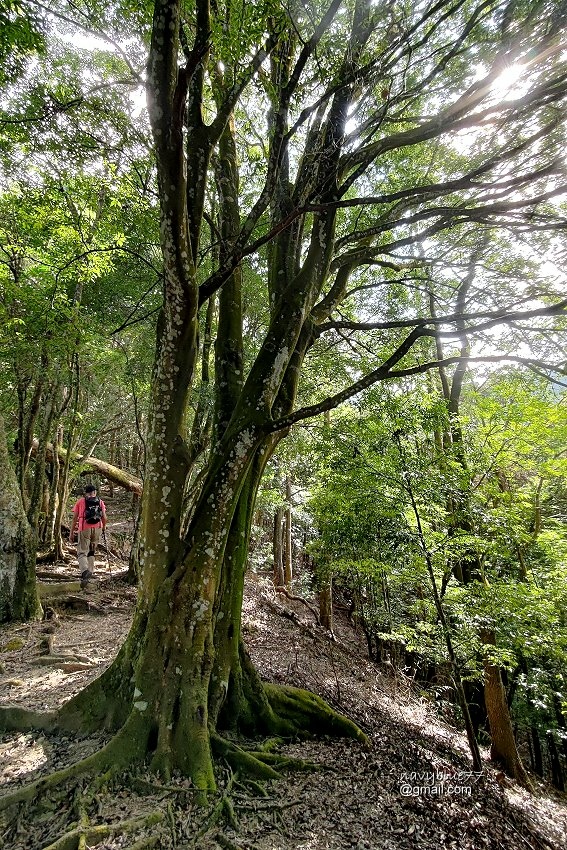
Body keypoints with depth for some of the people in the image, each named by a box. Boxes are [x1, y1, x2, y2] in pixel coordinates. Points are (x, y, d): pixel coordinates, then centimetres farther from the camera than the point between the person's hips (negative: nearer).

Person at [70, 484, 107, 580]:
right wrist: (104, 528, 22)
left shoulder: (80, 502, 8)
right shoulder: (100, 502, 12)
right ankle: (90, 572, 17)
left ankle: (85, 570, -24)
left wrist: (72, 533, 8)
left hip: (84, 529, -2)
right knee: (91, 552, 18)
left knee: (82, 552, -1)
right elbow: (104, 518, 6)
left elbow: (74, 518, 4)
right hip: (97, 529, 3)